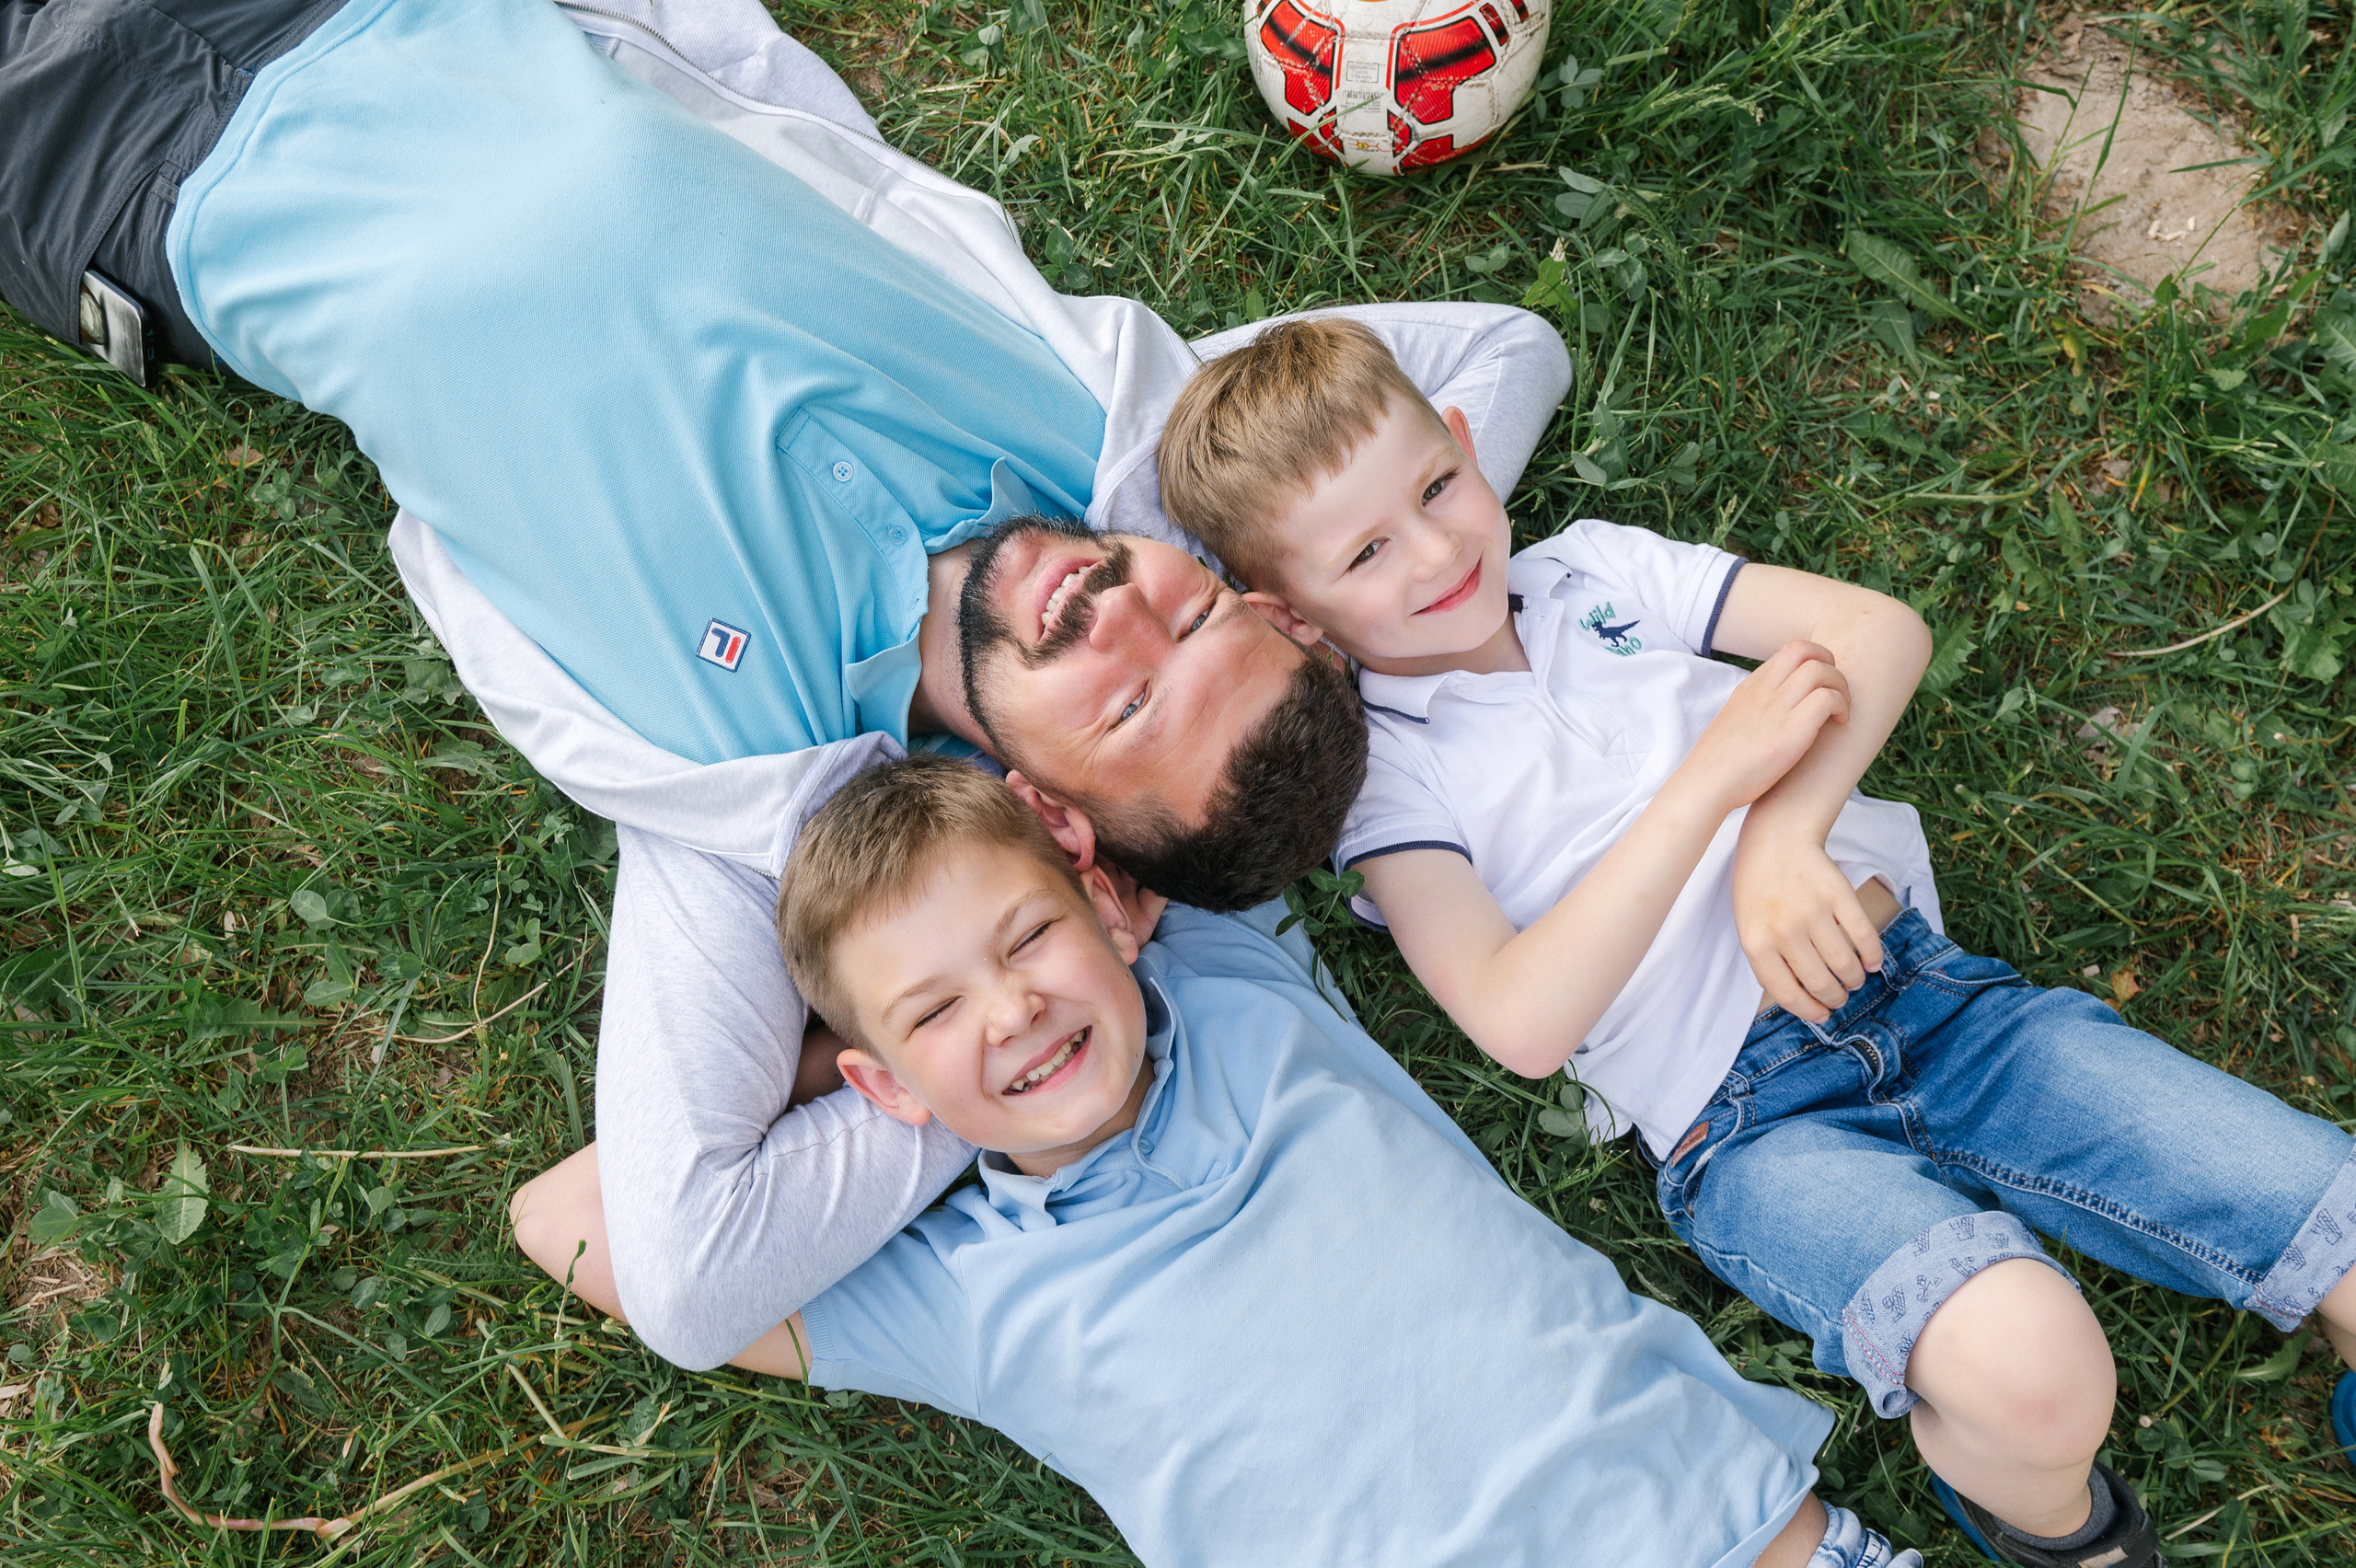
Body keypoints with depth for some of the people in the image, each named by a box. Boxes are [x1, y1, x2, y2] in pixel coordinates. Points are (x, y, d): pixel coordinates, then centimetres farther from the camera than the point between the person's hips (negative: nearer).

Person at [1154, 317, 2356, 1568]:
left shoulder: (1594, 569, 11)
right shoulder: (1376, 773, -2)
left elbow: (1882, 629, 4)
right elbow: (1521, 1024, -15)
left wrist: (1786, 829, -15)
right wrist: (1714, 776, -17)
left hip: (1925, 992, 5)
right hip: (1747, 1126, -4)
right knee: (2025, 1367, -31)